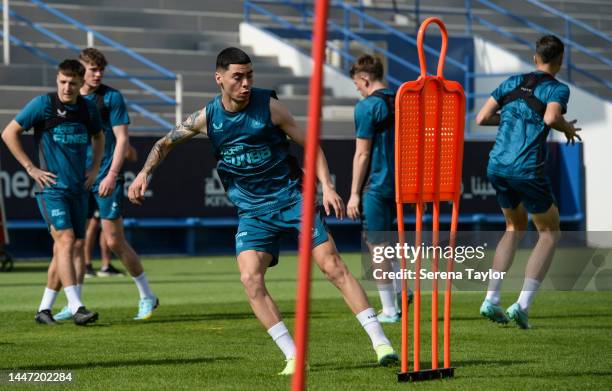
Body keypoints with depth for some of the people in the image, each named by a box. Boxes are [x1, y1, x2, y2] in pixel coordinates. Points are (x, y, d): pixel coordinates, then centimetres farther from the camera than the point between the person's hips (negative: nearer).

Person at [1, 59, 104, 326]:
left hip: (78, 188, 6)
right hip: (51, 186, -6)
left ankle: (44, 309, 15)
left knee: (68, 249, 6)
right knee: (66, 241, -18)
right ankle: (76, 308, -23)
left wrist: (95, 168, 14)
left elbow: (99, 137, 28)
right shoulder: (43, 104, -7)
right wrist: (30, 168, -6)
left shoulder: (88, 109, 8)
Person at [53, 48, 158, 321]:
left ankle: (147, 296, 9)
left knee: (114, 241, -5)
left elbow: (122, 138, -8)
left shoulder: (111, 97, -5)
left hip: (106, 178, -5)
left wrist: (112, 175, -17)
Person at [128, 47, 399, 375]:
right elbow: (166, 143, 14)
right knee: (250, 279, -17)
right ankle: (294, 357, -11)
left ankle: (380, 343, -6)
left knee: (333, 266, -10)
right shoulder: (207, 117, -2)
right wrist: (145, 173, -1)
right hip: (252, 210, 2)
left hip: (292, 197, -2)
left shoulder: (268, 106, -10)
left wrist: (327, 186, -12)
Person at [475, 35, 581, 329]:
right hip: (527, 170, -6)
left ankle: (491, 299, 13)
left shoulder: (512, 83, 13)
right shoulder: (557, 89, -2)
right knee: (550, 232, 11)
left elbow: (481, 118, 9)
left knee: (516, 227, 25)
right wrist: (567, 128, -2)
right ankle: (522, 305, -2)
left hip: (496, 166, 6)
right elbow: (551, 118, -23)